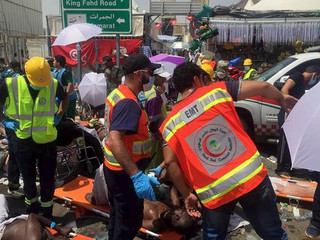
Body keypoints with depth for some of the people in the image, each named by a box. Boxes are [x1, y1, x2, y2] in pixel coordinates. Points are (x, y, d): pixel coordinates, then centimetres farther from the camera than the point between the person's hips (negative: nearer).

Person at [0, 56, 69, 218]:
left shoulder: (54, 84, -10)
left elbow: (65, 98, 11)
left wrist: (59, 115, 0)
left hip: (47, 140, 0)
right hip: (23, 140, 0)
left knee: (47, 179, 11)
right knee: (28, 178, 18)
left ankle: (46, 213, 30)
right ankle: (31, 208, 41)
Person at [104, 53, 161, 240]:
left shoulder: (118, 93, 5)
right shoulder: (129, 103, -26)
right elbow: (115, 140, -36)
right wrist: (137, 175, -41)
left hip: (114, 167, 10)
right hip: (125, 172, -10)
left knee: (118, 214, 25)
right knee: (130, 221, 7)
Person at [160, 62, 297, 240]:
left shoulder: (170, 123, 2)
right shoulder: (216, 91, -1)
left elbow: (170, 162, -7)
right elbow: (263, 86, 1)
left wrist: (186, 195, 4)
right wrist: (282, 99, 21)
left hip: (213, 193, 1)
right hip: (251, 176, 0)